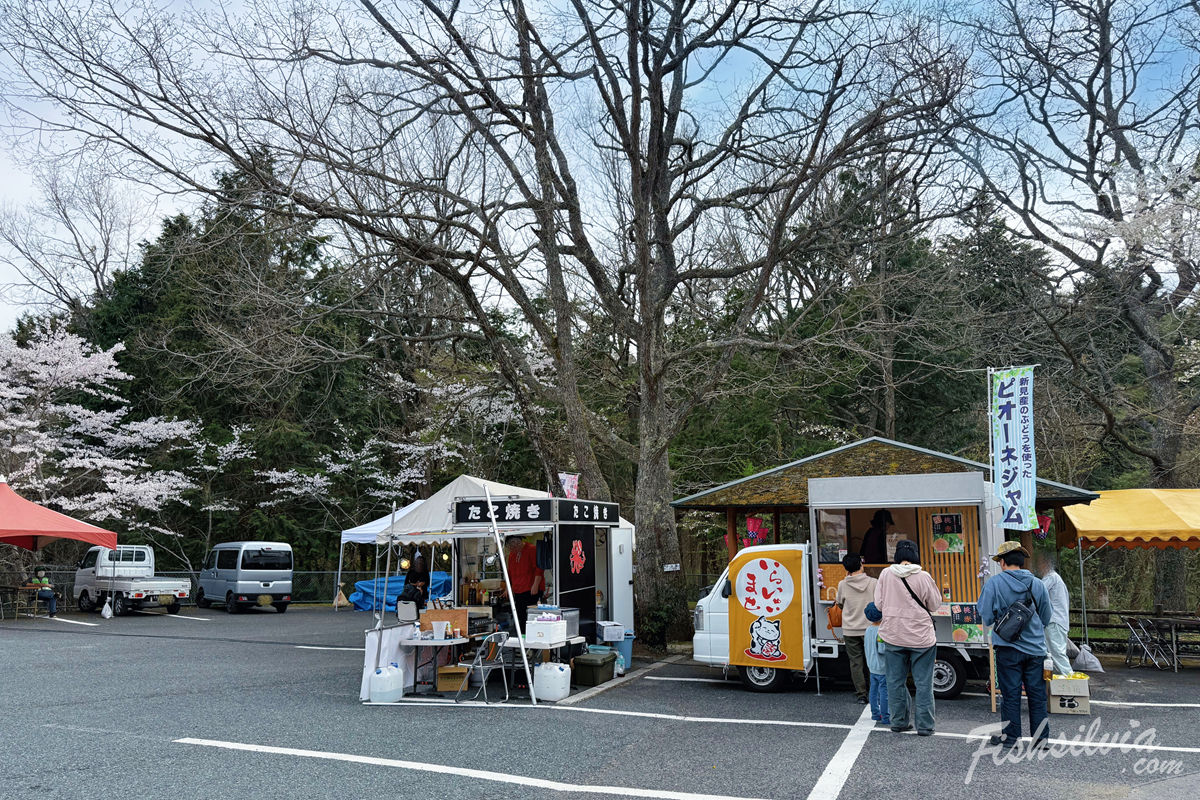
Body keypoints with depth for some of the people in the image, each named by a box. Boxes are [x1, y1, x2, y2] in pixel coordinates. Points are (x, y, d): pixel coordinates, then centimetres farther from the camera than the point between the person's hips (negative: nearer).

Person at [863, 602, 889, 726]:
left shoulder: (868, 629, 6)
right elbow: (881, 649, -24)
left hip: (872, 667, 9)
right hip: (882, 668, -9)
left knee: (874, 690, 15)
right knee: (884, 692, -2)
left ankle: (875, 713, 23)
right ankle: (886, 717, 2)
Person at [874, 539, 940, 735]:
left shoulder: (886, 574, -5)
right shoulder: (923, 577, -12)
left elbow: (879, 604, 2)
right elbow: (935, 603, -2)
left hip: (893, 637, 2)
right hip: (921, 638, -2)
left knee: (896, 681, 13)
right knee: (923, 683, 8)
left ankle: (899, 721, 21)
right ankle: (924, 726, 12)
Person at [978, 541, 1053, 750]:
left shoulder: (994, 583, -9)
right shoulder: (1037, 584, 2)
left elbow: (986, 617, -7)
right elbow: (1046, 618, 12)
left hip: (1008, 648, -3)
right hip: (1035, 648, 3)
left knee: (1010, 693, 5)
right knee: (1037, 693, 11)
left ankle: (1010, 736, 12)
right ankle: (1041, 737, 16)